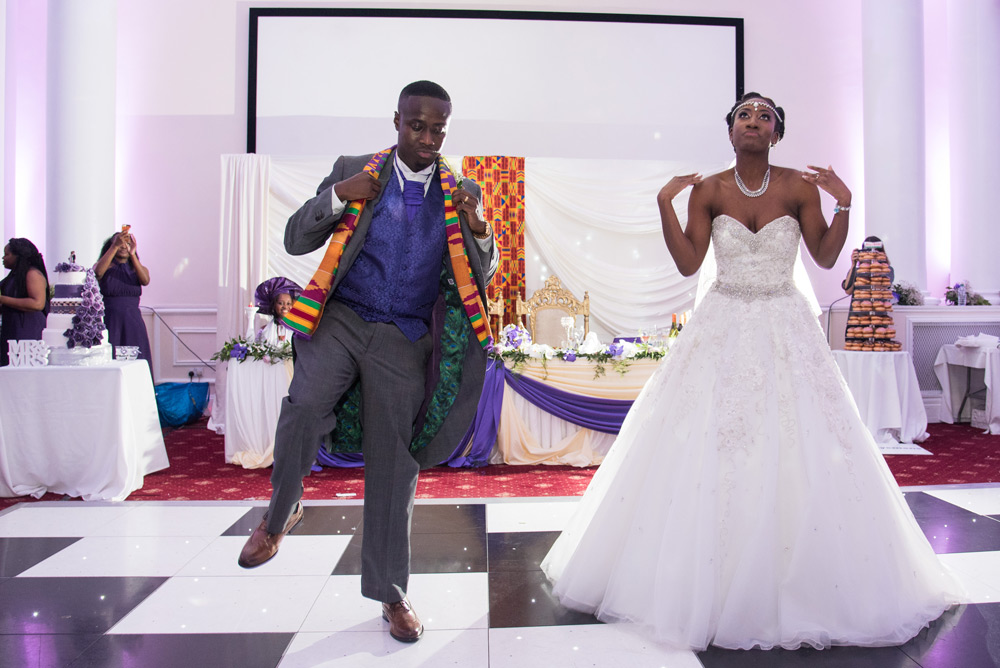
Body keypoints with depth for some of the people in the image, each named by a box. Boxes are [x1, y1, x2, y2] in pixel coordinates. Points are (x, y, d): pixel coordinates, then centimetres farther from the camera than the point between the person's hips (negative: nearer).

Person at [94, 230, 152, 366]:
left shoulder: (137, 269, 11)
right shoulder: (106, 268, 6)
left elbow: (145, 280, -13)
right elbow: (98, 272, -19)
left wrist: (132, 254, -24)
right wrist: (115, 246, -26)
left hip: (133, 325, 2)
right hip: (109, 324, -2)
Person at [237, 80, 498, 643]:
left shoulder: (461, 193, 7)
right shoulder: (353, 171, 5)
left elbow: (482, 278, 7)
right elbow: (295, 240, 5)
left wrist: (479, 229, -13)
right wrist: (338, 197, -11)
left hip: (404, 341, 1)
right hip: (341, 318, 0)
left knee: (394, 465, 5)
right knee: (304, 406, -29)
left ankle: (391, 591, 24)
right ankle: (280, 513, 2)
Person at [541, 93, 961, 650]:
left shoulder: (800, 186, -1)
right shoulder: (708, 190, 0)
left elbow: (825, 257, 3)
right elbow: (688, 263, -4)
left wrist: (844, 206, -9)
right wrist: (666, 203, -10)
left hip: (786, 330, 0)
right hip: (724, 327, 0)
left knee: (797, 453, 1)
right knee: (705, 450, 1)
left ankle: (800, 587, 21)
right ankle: (707, 581, 18)